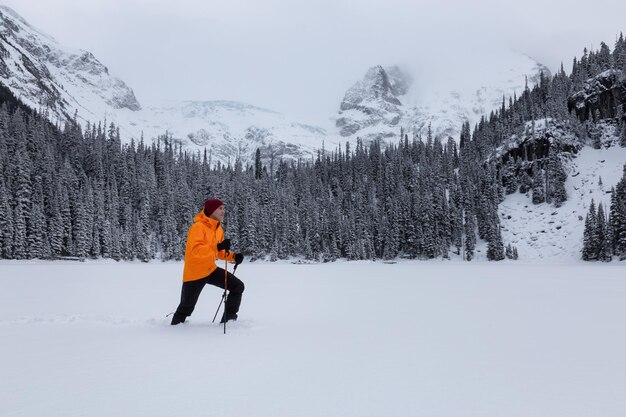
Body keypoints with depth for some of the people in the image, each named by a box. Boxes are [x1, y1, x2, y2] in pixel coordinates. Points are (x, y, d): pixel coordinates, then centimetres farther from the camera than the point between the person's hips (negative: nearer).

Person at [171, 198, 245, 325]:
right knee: (187, 307, 5)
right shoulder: (198, 227, -20)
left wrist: (233, 257, -4)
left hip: (211, 269, 7)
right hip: (195, 273, -7)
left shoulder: (218, 229, 5)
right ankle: (175, 325, 33)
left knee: (238, 286, -3)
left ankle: (228, 319, 5)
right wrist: (217, 246, -41)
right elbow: (195, 250, -33)